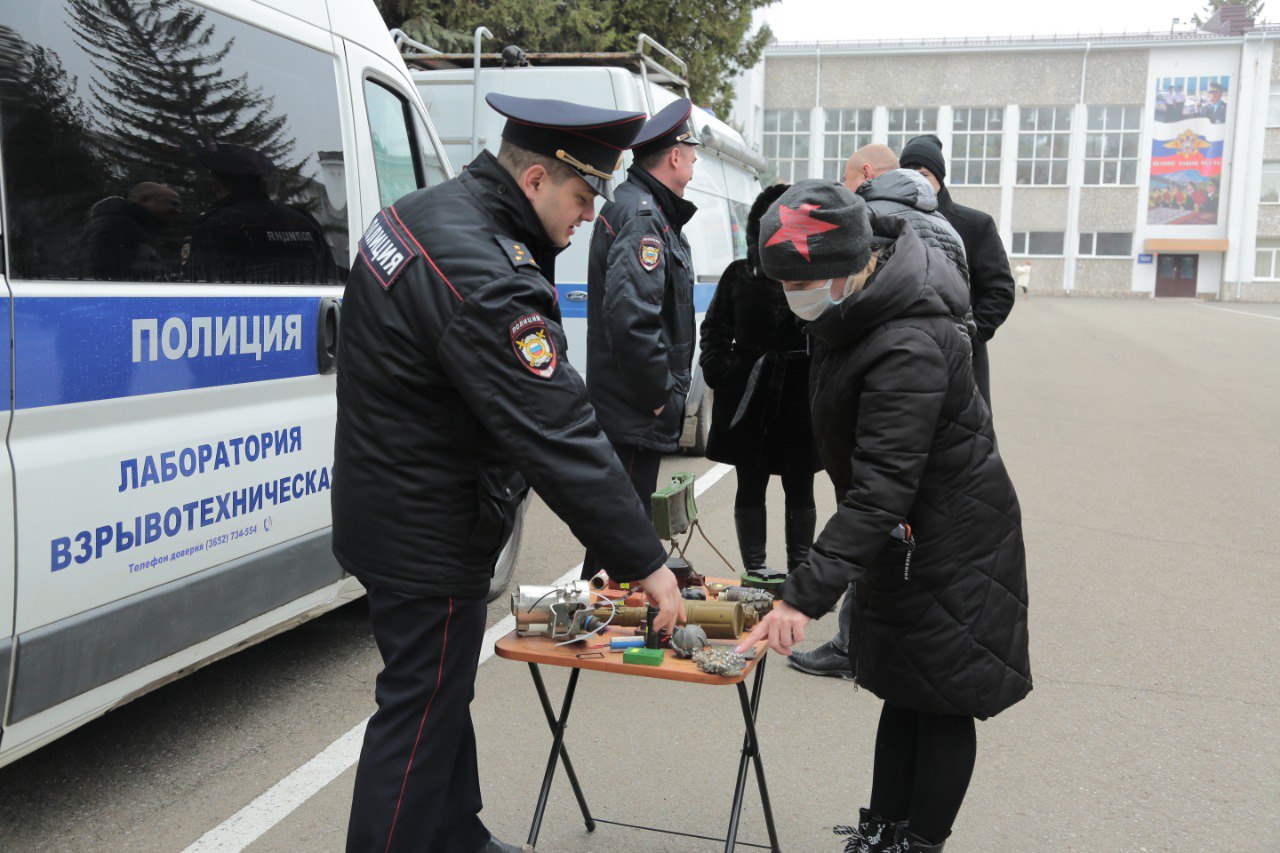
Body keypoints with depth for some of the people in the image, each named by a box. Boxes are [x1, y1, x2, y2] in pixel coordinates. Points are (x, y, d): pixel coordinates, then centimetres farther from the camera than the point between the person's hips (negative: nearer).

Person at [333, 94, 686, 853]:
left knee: (441, 695, 23)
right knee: (420, 716, 4)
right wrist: (646, 562, -23)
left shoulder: (422, 214, 4)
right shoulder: (484, 280, -29)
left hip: (385, 502, 11)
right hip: (428, 540, -11)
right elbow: (560, 437, -30)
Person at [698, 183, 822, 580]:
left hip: (800, 396, -1)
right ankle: (755, 570, 20)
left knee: (799, 488, 9)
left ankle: (800, 571, 21)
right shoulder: (739, 275, 5)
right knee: (751, 485, 9)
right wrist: (720, 374, -4)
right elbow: (714, 330, 8)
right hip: (749, 396, 1)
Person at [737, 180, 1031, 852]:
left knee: (942, 701, 5)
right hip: (903, 536, 9)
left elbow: (881, 488, -37)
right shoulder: (853, 313, -2)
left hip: (951, 541, -9)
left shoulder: (907, 349, -32)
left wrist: (805, 595, -40)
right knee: (902, 689, 16)